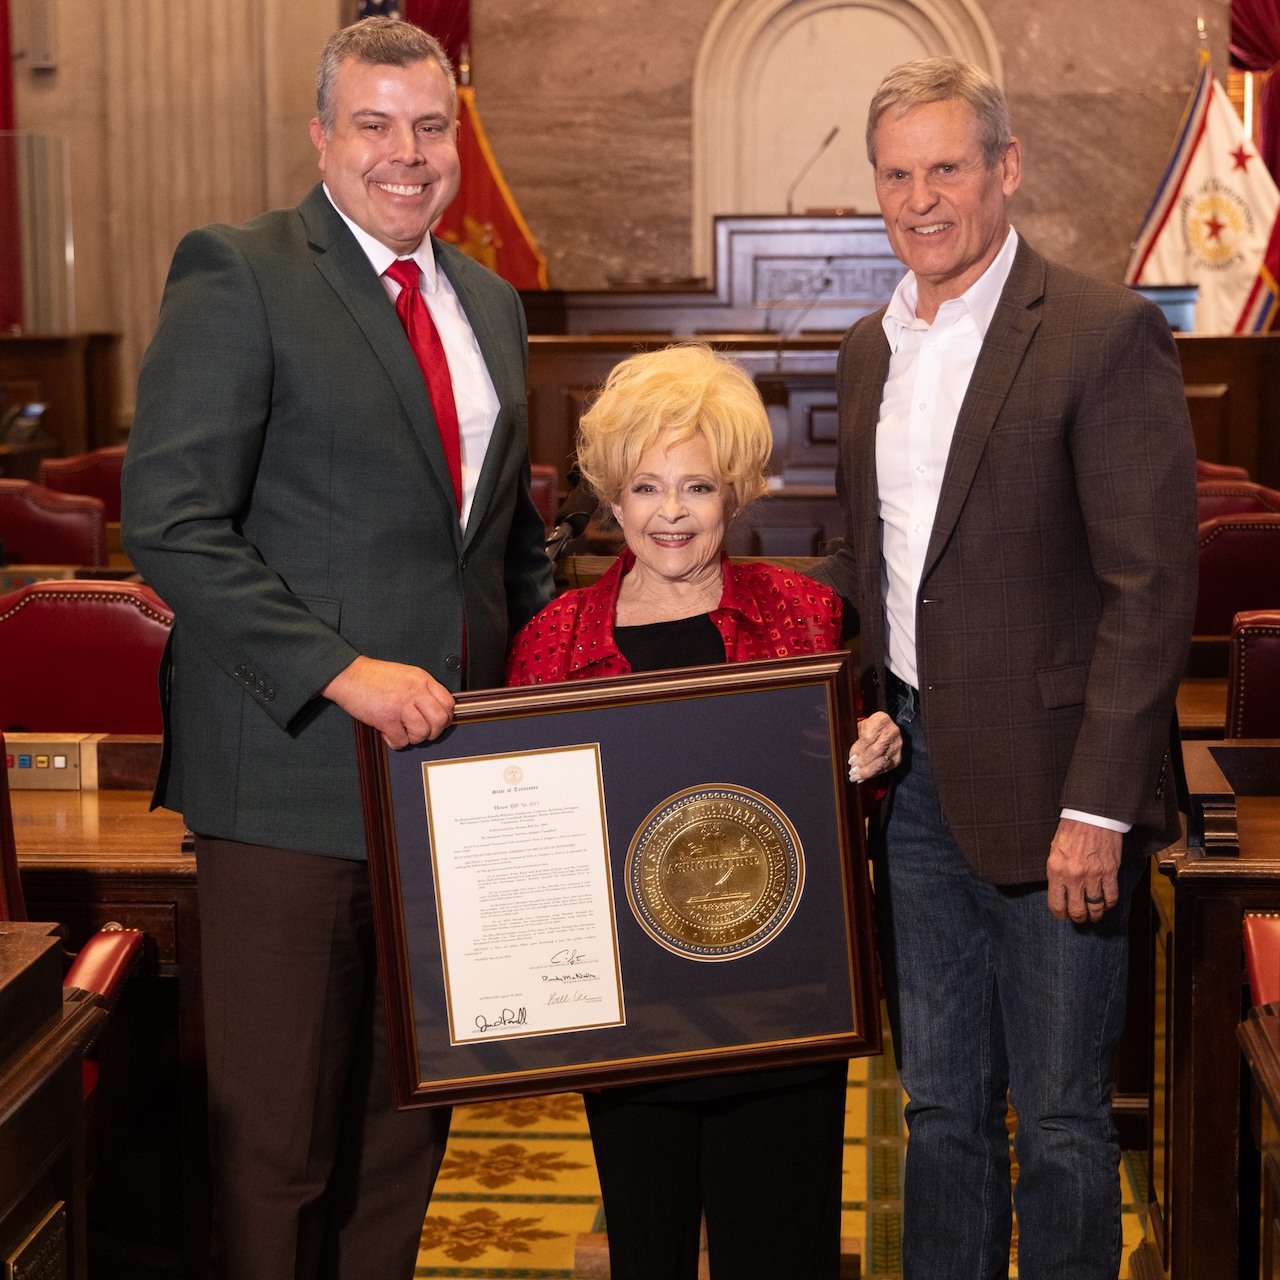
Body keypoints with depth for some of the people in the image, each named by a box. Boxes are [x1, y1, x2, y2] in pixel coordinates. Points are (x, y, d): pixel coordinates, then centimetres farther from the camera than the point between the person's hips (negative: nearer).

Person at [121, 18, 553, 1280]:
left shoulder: (489, 304, 15)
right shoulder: (236, 274, -6)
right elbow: (170, 523, -14)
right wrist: (342, 672, -20)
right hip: (293, 781, -6)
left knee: (406, 1125, 15)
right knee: (276, 1141, 2)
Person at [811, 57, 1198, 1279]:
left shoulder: (1105, 333, -11)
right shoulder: (868, 348, 12)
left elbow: (1150, 588, -15)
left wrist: (1096, 806, -19)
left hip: (1045, 788, -6)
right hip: (914, 769, 7)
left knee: (1058, 1120, 5)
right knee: (939, 1104, 17)